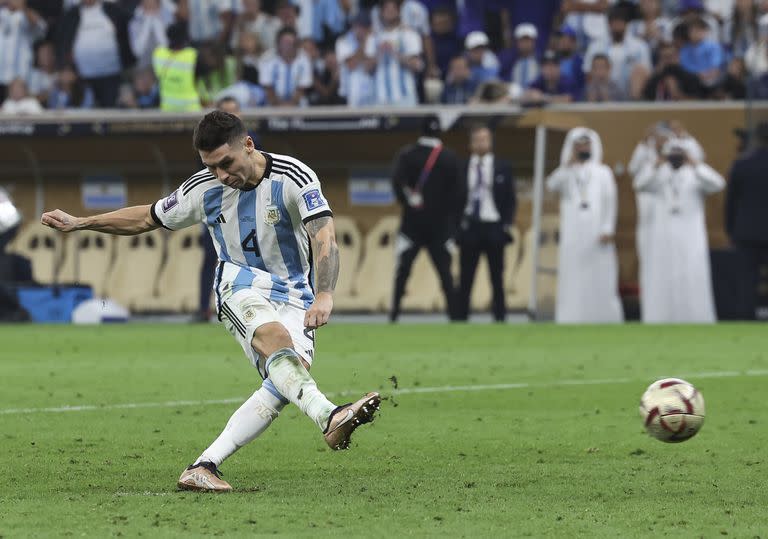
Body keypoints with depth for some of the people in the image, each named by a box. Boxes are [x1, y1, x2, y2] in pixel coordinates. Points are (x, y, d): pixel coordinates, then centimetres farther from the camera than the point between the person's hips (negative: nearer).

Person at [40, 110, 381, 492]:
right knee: (276, 338, -35)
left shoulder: (293, 177, -13)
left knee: (286, 381, -23)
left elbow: (324, 237, -23)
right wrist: (79, 223, 14)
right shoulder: (204, 189, -2)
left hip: (293, 295, 0)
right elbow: (147, 218, 15)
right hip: (240, 285, 0)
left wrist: (324, 295, -39)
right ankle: (329, 418, -58)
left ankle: (204, 467, -26)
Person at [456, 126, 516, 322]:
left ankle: (499, 317, 9)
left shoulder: (502, 168, 3)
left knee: (497, 277, 4)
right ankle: (460, 318, 3)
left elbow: (510, 199, 4)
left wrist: (506, 225, -6)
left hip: (493, 227, 0)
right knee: (466, 279, 1)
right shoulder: (462, 167, 2)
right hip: (469, 227, 0)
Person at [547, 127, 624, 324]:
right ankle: (573, 319, -5)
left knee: (600, 277, -5)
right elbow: (551, 185, -9)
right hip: (573, 234, 1)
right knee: (573, 277, -4)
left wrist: (608, 229, -8)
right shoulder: (566, 173, 12)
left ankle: (603, 319, -4)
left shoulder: (603, 172, 11)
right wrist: (569, 163, -12)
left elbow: (610, 201, 3)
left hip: (596, 233, -1)